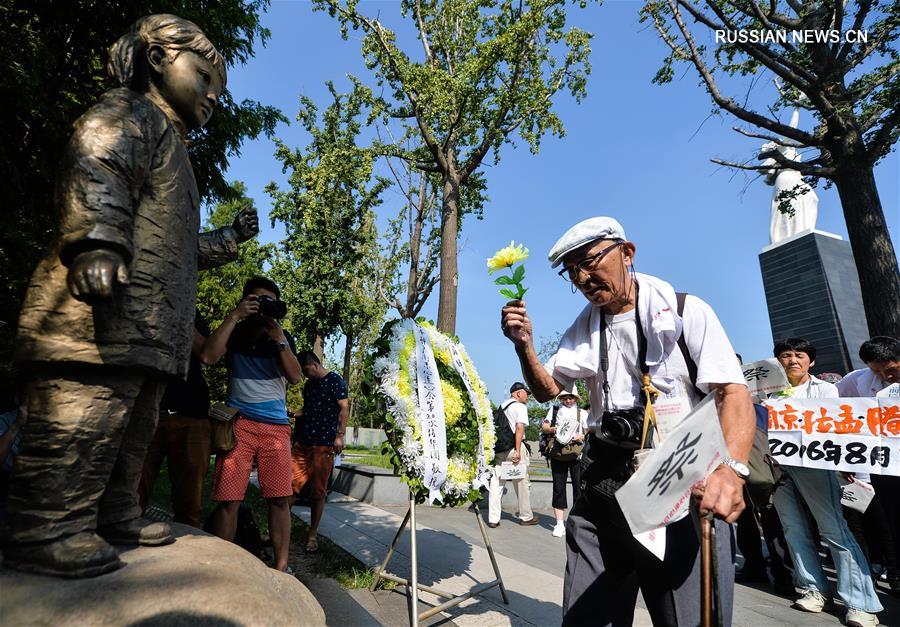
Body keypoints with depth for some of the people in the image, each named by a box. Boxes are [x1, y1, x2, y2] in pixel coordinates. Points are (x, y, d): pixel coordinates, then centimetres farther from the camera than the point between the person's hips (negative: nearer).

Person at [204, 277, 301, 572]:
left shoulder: (283, 337, 11)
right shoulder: (234, 332, 8)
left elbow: (295, 377, 0)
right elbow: (207, 356, -11)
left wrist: (279, 340, -10)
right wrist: (233, 316, -12)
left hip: (276, 425, 1)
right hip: (239, 422, -1)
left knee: (280, 498, -2)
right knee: (229, 499, -6)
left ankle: (281, 566, 7)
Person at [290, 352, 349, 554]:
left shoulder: (335, 380, -3)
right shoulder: (308, 384, 19)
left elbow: (344, 408, -8)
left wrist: (340, 435, -14)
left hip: (324, 445, -6)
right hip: (302, 443, 6)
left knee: (318, 492, 3)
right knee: (289, 486, -1)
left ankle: (313, 535, 14)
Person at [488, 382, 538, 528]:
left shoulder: (501, 406, 16)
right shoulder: (520, 407, -5)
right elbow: (520, 428, -17)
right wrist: (518, 450, -20)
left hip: (499, 449, 6)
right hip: (514, 447, -6)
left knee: (496, 483, 6)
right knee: (522, 483, 8)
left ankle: (493, 519, 7)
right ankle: (526, 517, 21)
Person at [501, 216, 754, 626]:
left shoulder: (686, 311, -4)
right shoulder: (583, 327, 13)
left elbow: (733, 392, -11)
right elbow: (547, 390, 16)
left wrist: (731, 469, -29)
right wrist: (524, 347, -3)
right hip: (605, 484, 5)